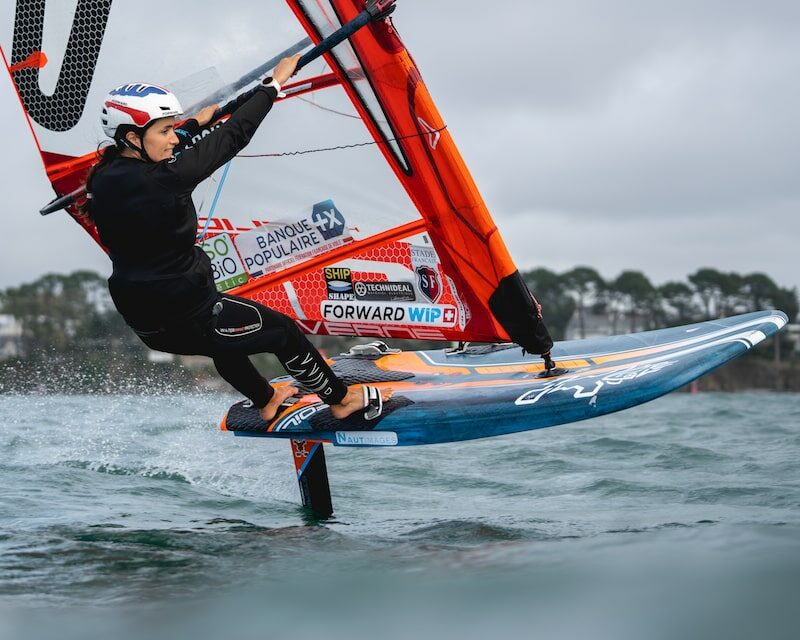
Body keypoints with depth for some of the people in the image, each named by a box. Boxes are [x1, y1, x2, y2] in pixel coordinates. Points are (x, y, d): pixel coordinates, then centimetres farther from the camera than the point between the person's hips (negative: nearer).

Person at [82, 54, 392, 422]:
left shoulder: (104, 176, -5)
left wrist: (196, 123, 31)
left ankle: (266, 402, 58)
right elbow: (231, 139, -21)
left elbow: (147, 155, 19)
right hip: (184, 316, -9)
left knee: (225, 341, 36)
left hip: (140, 316, 9)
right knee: (284, 332, 12)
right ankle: (341, 400, 31)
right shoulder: (159, 182, -28)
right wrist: (274, 84, -10)